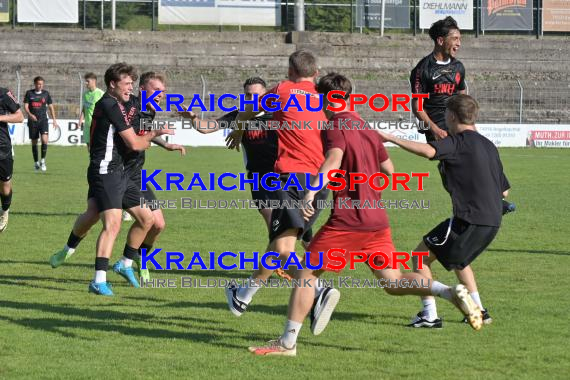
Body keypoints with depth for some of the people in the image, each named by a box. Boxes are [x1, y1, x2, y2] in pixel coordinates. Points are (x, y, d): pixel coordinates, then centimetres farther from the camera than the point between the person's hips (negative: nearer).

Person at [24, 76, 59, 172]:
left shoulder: (46, 93, 6)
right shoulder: (29, 93, 2)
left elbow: (51, 107, 12)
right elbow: (26, 106, -2)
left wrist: (54, 120, 8)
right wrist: (30, 114, -22)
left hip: (43, 120, 0)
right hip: (32, 120, 0)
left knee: (45, 139, -19)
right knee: (34, 142, 6)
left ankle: (43, 160, -6)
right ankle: (36, 162, 20)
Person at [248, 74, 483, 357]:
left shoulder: (336, 126, -6)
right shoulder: (367, 129, 17)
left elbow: (334, 159, -26)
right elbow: (388, 169, 26)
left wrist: (311, 191, -39)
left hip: (346, 220, -7)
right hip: (377, 219, 7)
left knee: (306, 273, 5)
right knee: (393, 283, 8)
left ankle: (288, 342, 6)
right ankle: (451, 292, -14)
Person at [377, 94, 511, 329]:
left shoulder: (458, 141, -7)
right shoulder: (488, 145, 17)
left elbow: (429, 151, -29)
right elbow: (504, 191, 20)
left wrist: (392, 139, -24)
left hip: (469, 219, -8)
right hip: (493, 221, 8)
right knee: (458, 260, 32)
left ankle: (430, 315, -4)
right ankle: (479, 311, 27)